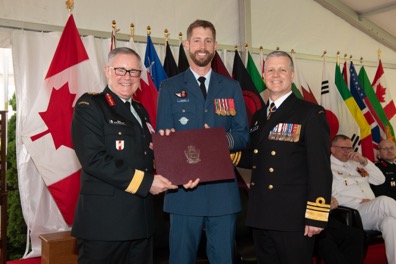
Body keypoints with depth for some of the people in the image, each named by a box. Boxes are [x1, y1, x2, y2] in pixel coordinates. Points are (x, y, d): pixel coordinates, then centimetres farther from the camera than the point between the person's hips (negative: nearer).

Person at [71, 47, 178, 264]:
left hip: (142, 220, 7)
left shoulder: (140, 111, 17)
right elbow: (93, 159, -18)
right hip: (104, 221, -7)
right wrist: (145, 182, -17)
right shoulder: (89, 106, -6)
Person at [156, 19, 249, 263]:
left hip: (223, 189, 2)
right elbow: (164, 139, -1)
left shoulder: (231, 87, 10)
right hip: (183, 189, -1)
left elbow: (243, 136, 7)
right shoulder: (170, 87, 5)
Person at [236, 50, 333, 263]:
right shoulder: (258, 116, 14)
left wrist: (316, 216, -16)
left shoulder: (311, 113, -7)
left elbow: (320, 168, -12)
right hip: (260, 216, 6)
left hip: (293, 217, -6)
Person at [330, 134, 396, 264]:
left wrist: (364, 161, 5)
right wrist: (360, 202, -12)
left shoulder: (355, 163, 23)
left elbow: (380, 180, 19)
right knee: (384, 201, -33)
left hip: (374, 211, 6)